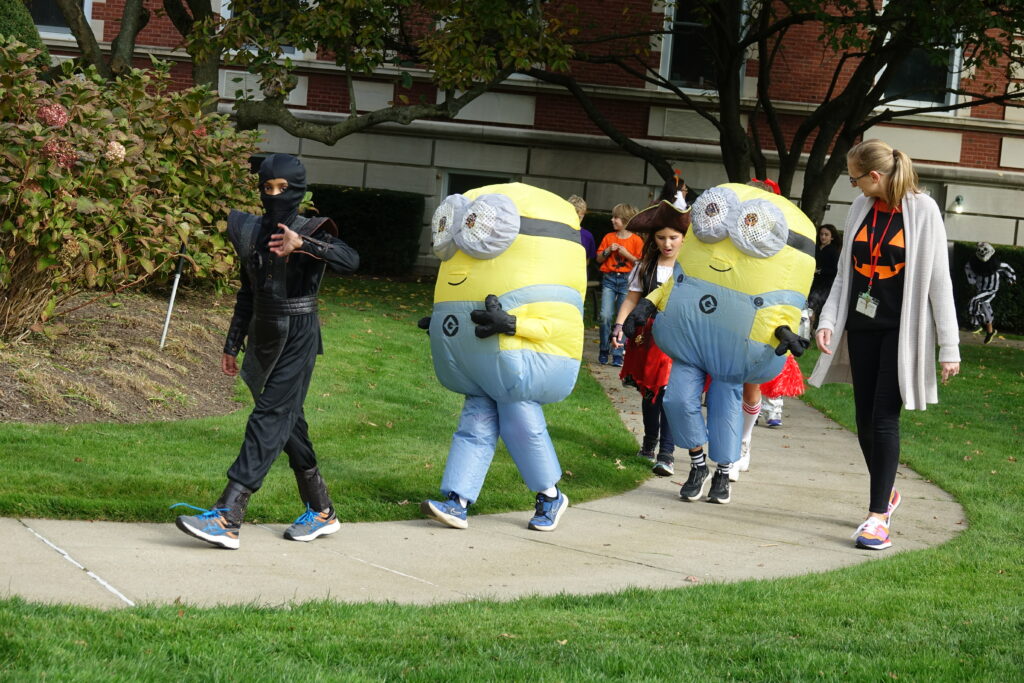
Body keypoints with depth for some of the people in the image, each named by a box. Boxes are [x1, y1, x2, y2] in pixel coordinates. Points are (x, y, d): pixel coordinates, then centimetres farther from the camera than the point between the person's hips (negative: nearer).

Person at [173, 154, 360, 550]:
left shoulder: (311, 231, -8)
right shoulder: (252, 232, 10)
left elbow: (350, 261, -28)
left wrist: (303, 244, -40)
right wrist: (233, 345, 18)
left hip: (298, 337, -7)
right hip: (264, 338, 7)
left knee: (270, 419, -12)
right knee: (288, 421, 13)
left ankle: (227, 519, -20)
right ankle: (322, 512, 25)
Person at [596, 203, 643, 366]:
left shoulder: (636, 240, 1)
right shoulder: (609, 237, 10)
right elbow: (599, 259, 14)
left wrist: (627, 254, -12)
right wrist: (608, 251, -3)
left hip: (627, 280, -2)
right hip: (609, 279, 2)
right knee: (605, 315, -10)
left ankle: (618, 355, 3)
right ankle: (603, 351, 6)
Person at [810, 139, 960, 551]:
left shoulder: (922, 211, -9)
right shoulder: (861, 209, 7)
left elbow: (938, 280, -8)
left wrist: (949, 347, -9)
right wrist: (827, 320, 0)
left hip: (900, 331, -5)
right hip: (861, 327, 5)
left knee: (884, 419, -9)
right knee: (865, 420, 8)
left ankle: (877, 516, -8)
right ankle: (886, 493, 29)